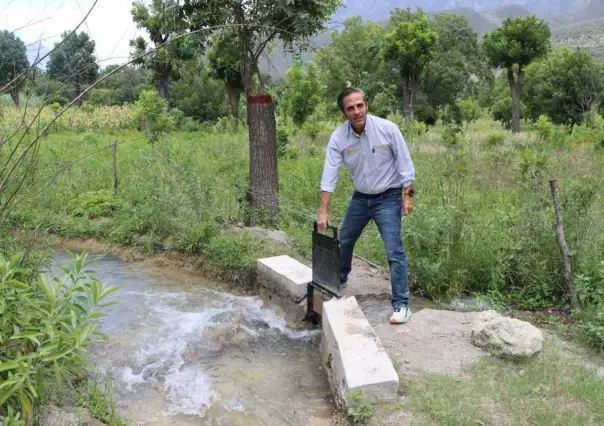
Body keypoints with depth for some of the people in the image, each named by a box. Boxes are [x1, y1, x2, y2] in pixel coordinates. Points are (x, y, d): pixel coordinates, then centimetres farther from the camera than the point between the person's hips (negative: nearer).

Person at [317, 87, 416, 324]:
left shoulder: (387, 129, -20)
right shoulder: (338, 138, -13)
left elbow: (404, 163, -11)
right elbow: (329, 175, -14)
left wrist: (408, 195, -14)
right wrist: (323, 212, -16)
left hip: (388, 197, -4)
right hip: (360, 197, 4)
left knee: (394, 251, -11)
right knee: (344, 241, 18)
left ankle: (401, 305, -5)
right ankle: (340, 279, 45)